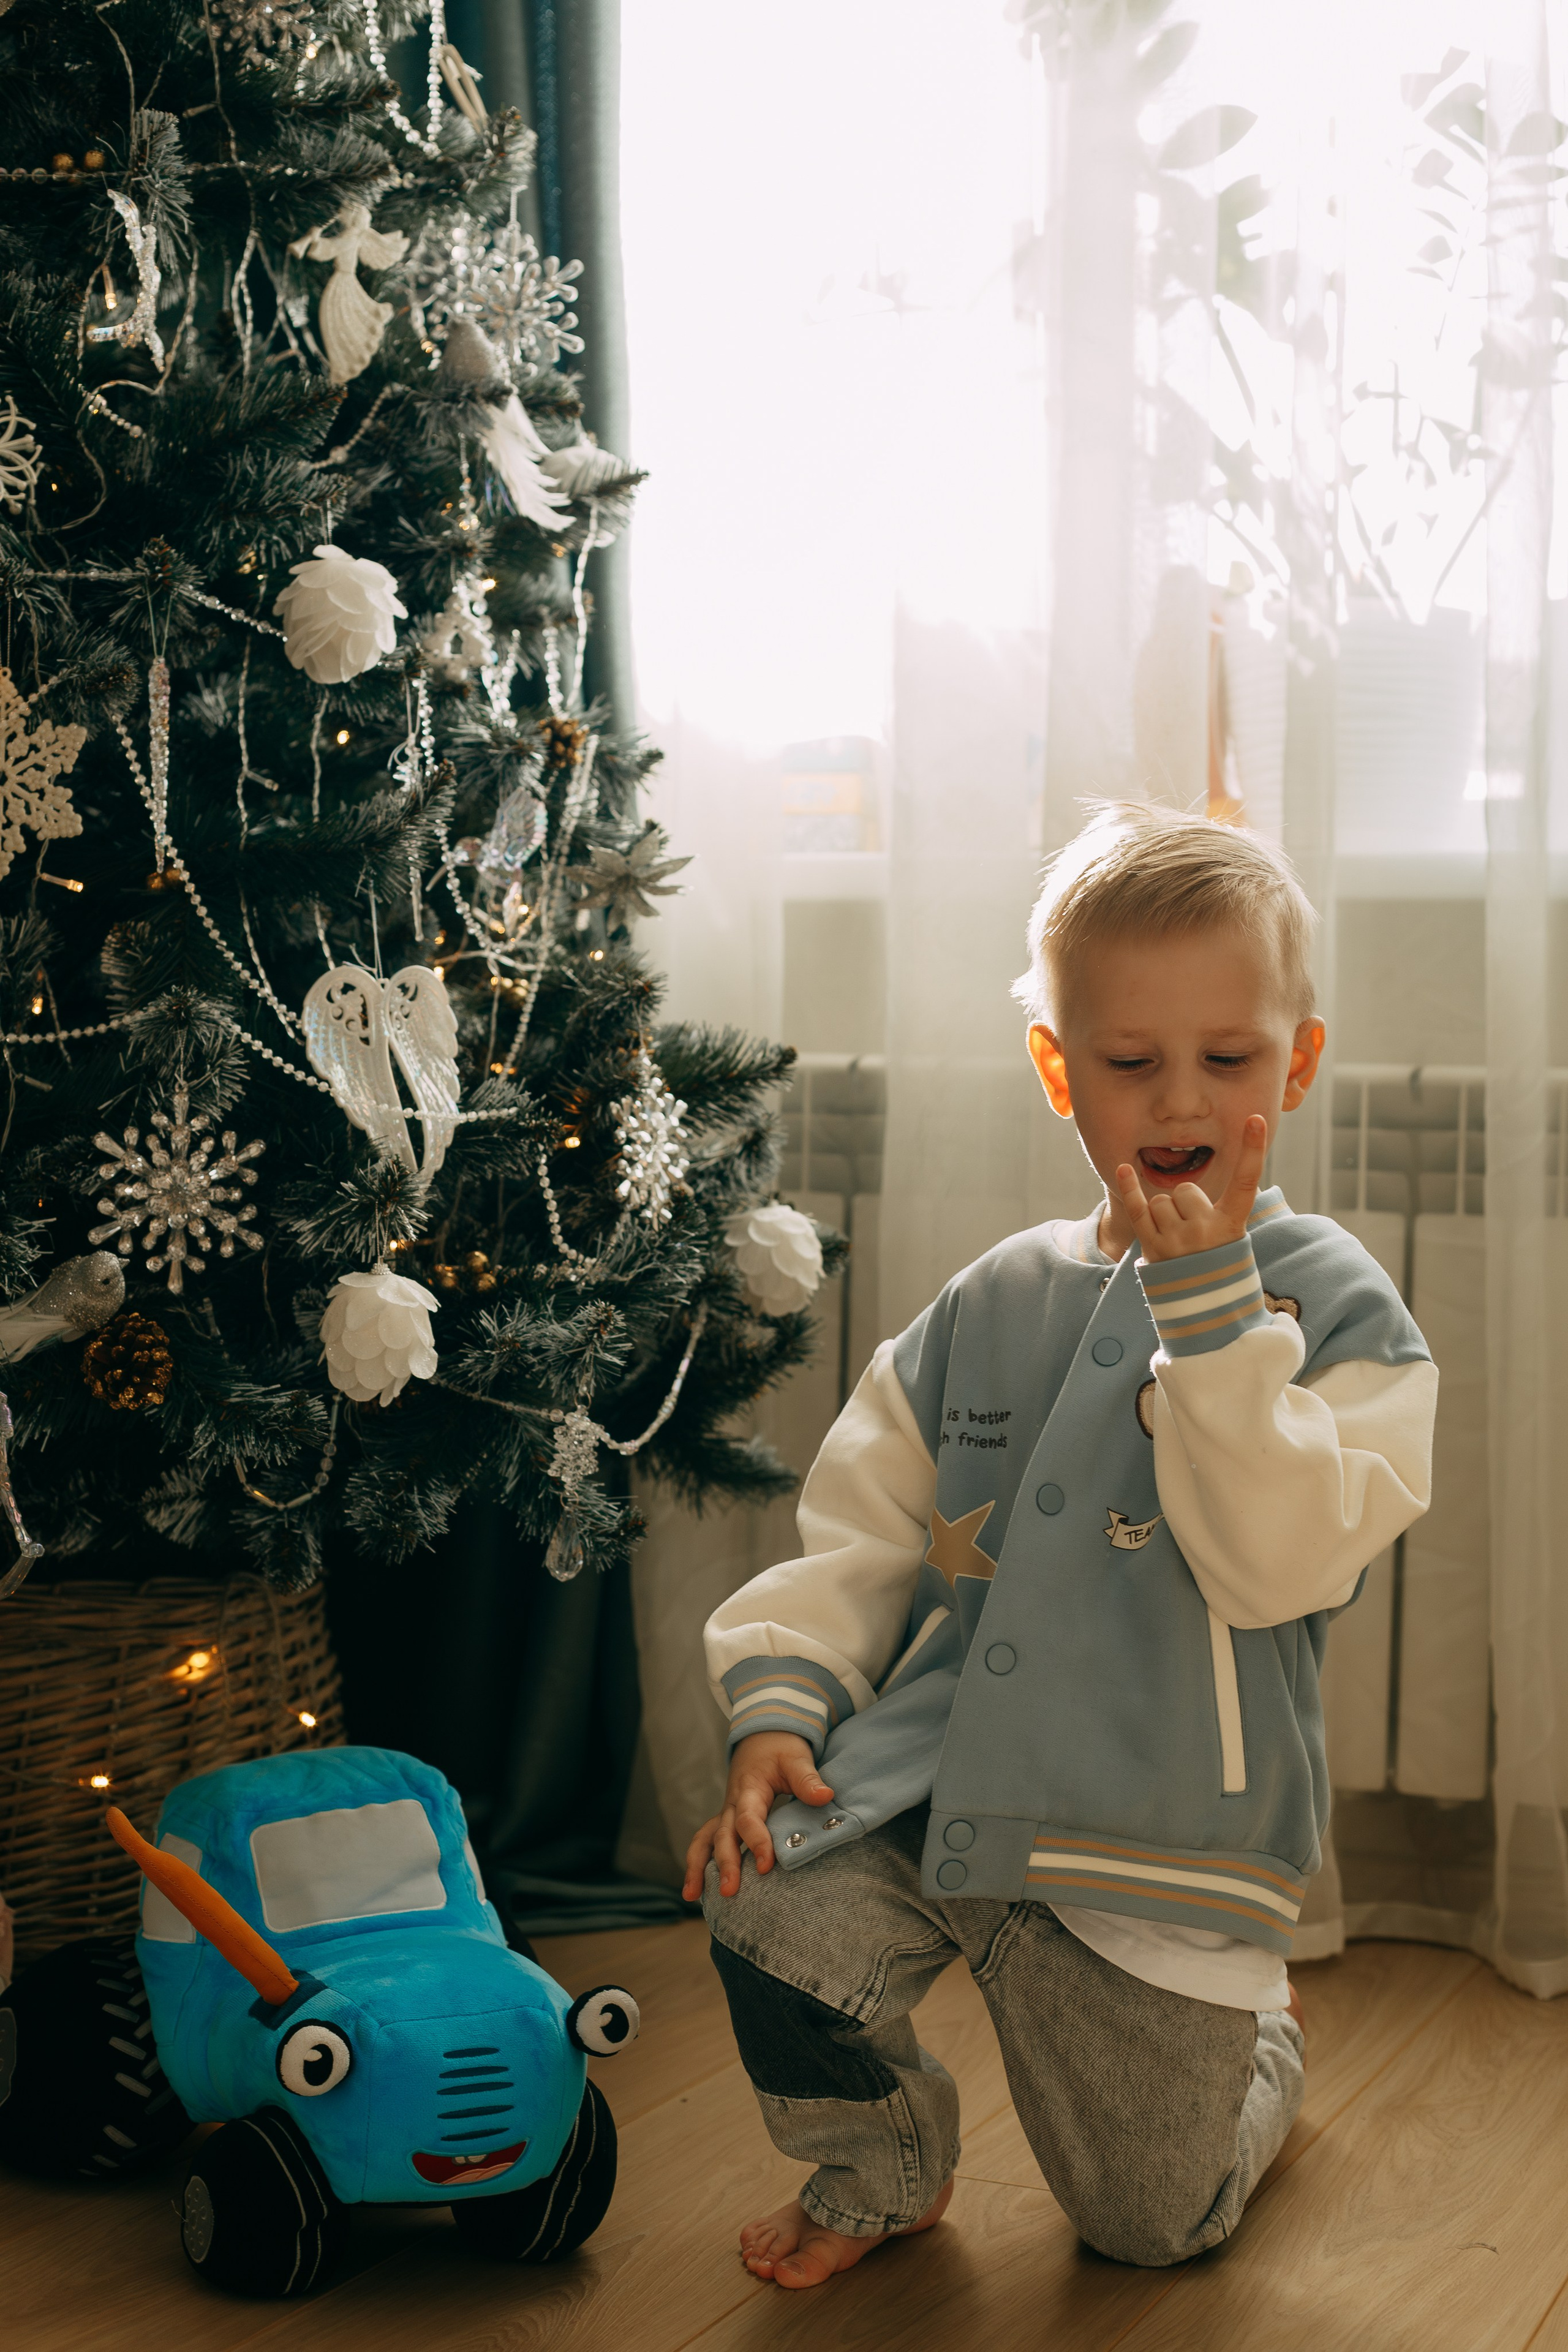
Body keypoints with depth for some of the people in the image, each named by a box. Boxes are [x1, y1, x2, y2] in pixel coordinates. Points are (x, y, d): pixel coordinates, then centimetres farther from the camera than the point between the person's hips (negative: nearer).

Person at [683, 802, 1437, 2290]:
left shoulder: (1335, 1309, -5)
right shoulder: (995, 1306, 7)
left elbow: (1283, 1564, -20)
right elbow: (861, 1528, 9)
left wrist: (1207, 1306, -24)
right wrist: (777, 1706, -6)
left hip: (1158, 1844, -3)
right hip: (942, 1780, 3)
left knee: (1148, 2223, 8)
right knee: (768, 1900, -25)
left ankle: (1260, 2048, 44)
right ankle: (876, 2167, 7)